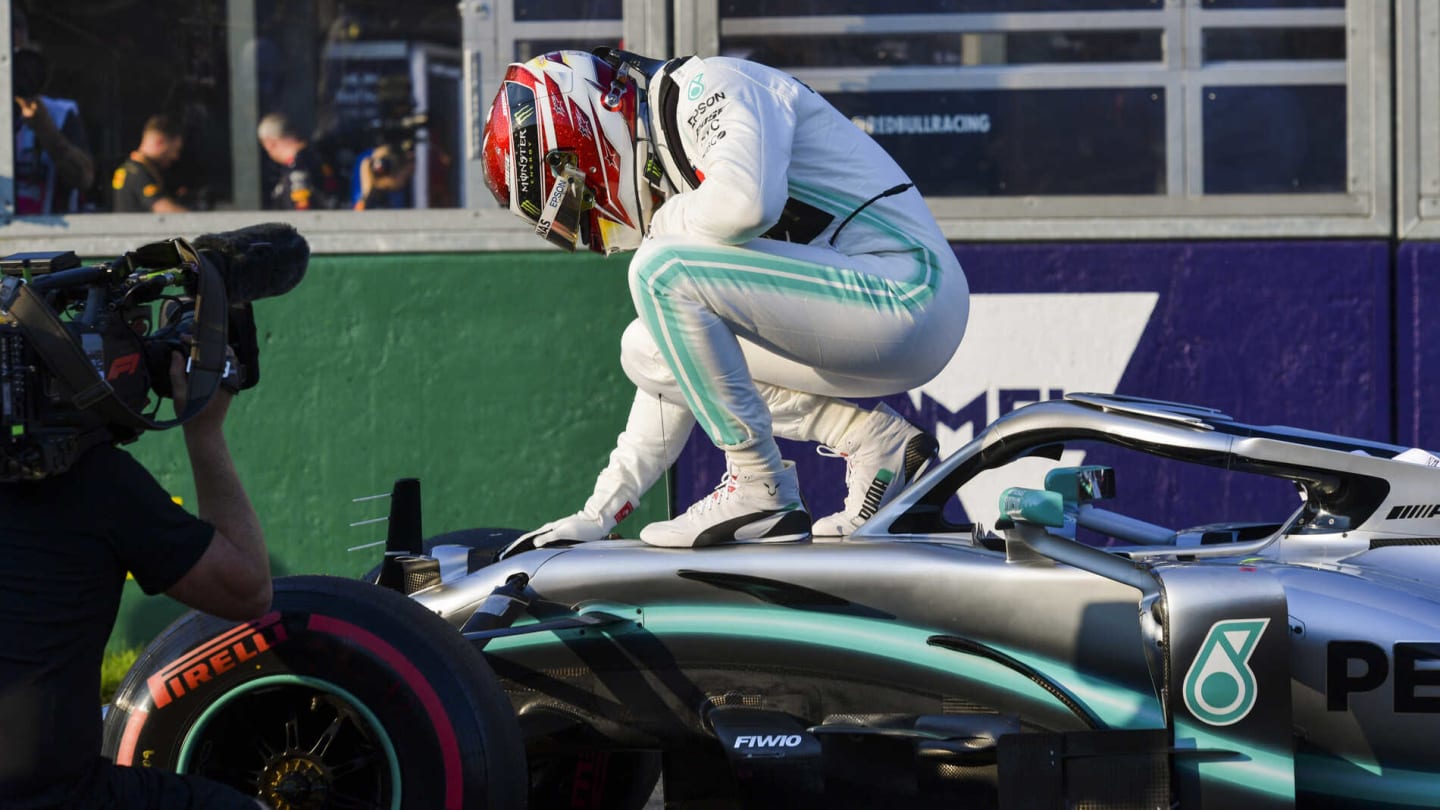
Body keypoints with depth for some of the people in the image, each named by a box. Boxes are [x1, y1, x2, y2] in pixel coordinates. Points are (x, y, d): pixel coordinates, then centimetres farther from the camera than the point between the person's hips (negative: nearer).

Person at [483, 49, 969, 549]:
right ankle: (875, 440, 5)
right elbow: (681, 376, 24)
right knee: (647, 350, 14)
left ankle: (758, 490, -12)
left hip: (907, 290, -10)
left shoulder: (712, 85, -8)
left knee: (661, 269, -18)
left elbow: (746, 203, -31)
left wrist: (667, 223, -7)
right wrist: (597, 516, 23)